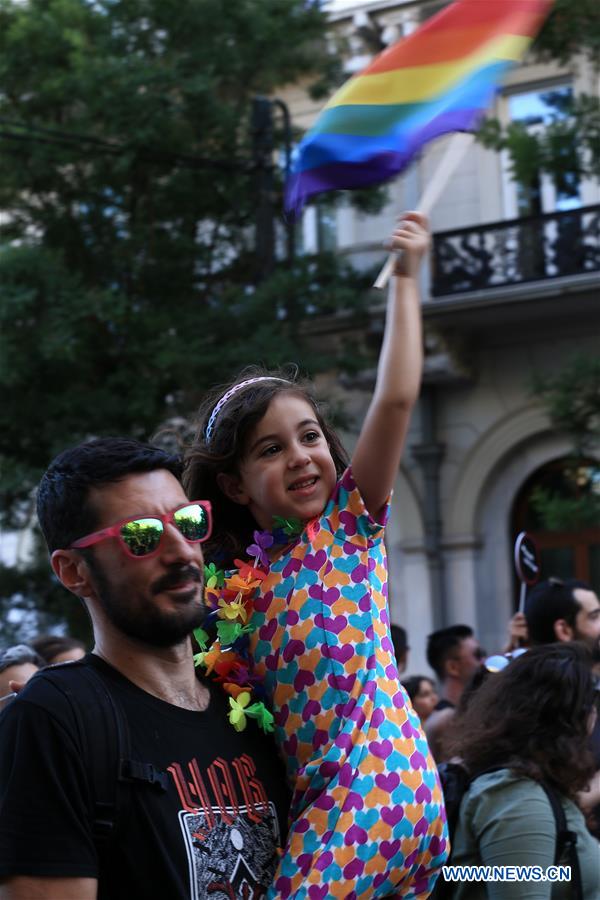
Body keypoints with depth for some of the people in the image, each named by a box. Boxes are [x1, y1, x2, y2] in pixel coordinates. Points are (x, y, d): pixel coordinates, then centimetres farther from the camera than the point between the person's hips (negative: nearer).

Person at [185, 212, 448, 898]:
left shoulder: (350, 521, 0)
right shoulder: (234, 584, 11)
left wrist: (405, 277, -5)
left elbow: (396, 398, -8)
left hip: (372, 801, -6)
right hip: (320, 807, 6)